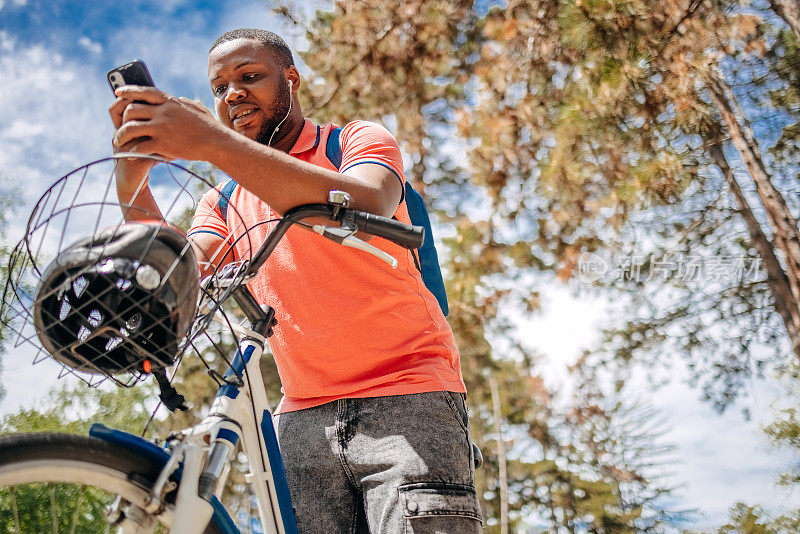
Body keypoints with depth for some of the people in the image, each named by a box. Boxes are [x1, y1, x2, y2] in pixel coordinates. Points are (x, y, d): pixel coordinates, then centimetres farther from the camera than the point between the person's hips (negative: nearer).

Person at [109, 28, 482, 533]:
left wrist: (214, 143, -29)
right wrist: (132, 185, -17)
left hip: (404, 399, -3)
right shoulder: (223, 203, 17)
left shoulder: (360, 141, 3)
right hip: (303, 418, 4)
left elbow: (366, 209, -22)